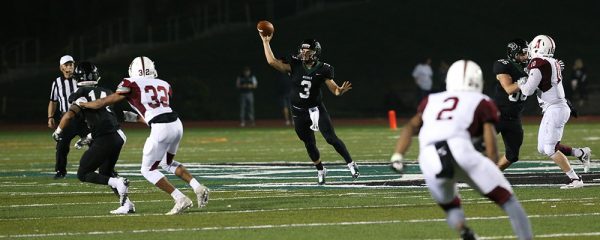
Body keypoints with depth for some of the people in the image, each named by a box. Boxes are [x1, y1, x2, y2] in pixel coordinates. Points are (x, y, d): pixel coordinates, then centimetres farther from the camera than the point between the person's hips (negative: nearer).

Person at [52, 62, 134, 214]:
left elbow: (69, 115, -15)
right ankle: (126, 204, 13)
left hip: (104, 139, -7)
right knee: (106, 172, 25)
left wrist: (58, 132, 2)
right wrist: (89, 138, 34)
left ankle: (118, 183, -12)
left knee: (83, 175, 6)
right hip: (118, 135, 7)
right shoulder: (105, 92, 15)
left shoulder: (81, 95, -5)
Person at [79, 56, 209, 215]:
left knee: (148, 170, 11)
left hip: (161, 129, -6)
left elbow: (105, 102, 10)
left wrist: (81, 104, 25)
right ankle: (198, 188, 12)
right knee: (167, 163, 29)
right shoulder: (163, 85, 21)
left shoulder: (132, 85, 5)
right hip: (176, 124, 6)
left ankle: (181, 200, 0)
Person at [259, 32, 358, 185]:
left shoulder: (322, 70, -9)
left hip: (316, 109, -2)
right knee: (309, 144, 11)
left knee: (331, 138, -14)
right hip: (299, 113, 2)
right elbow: (272, 62, -13)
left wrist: (341, 90, -32)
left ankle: (351, 164, -3)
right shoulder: (295, 65, -6)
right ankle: (321, 171, 30)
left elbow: (334, 90, -9)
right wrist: (266, 42, -13)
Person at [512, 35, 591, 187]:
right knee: (543, 148, 15)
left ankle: (575, 180, -6)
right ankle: (581, 153, 20)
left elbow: (528, 90, -16)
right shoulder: (553, 63, 12)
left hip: (554, 110, -9)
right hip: (558, 108, 9)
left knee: (550, 149, -6)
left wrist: (521, 84, 4)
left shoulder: (538, 64, -15)